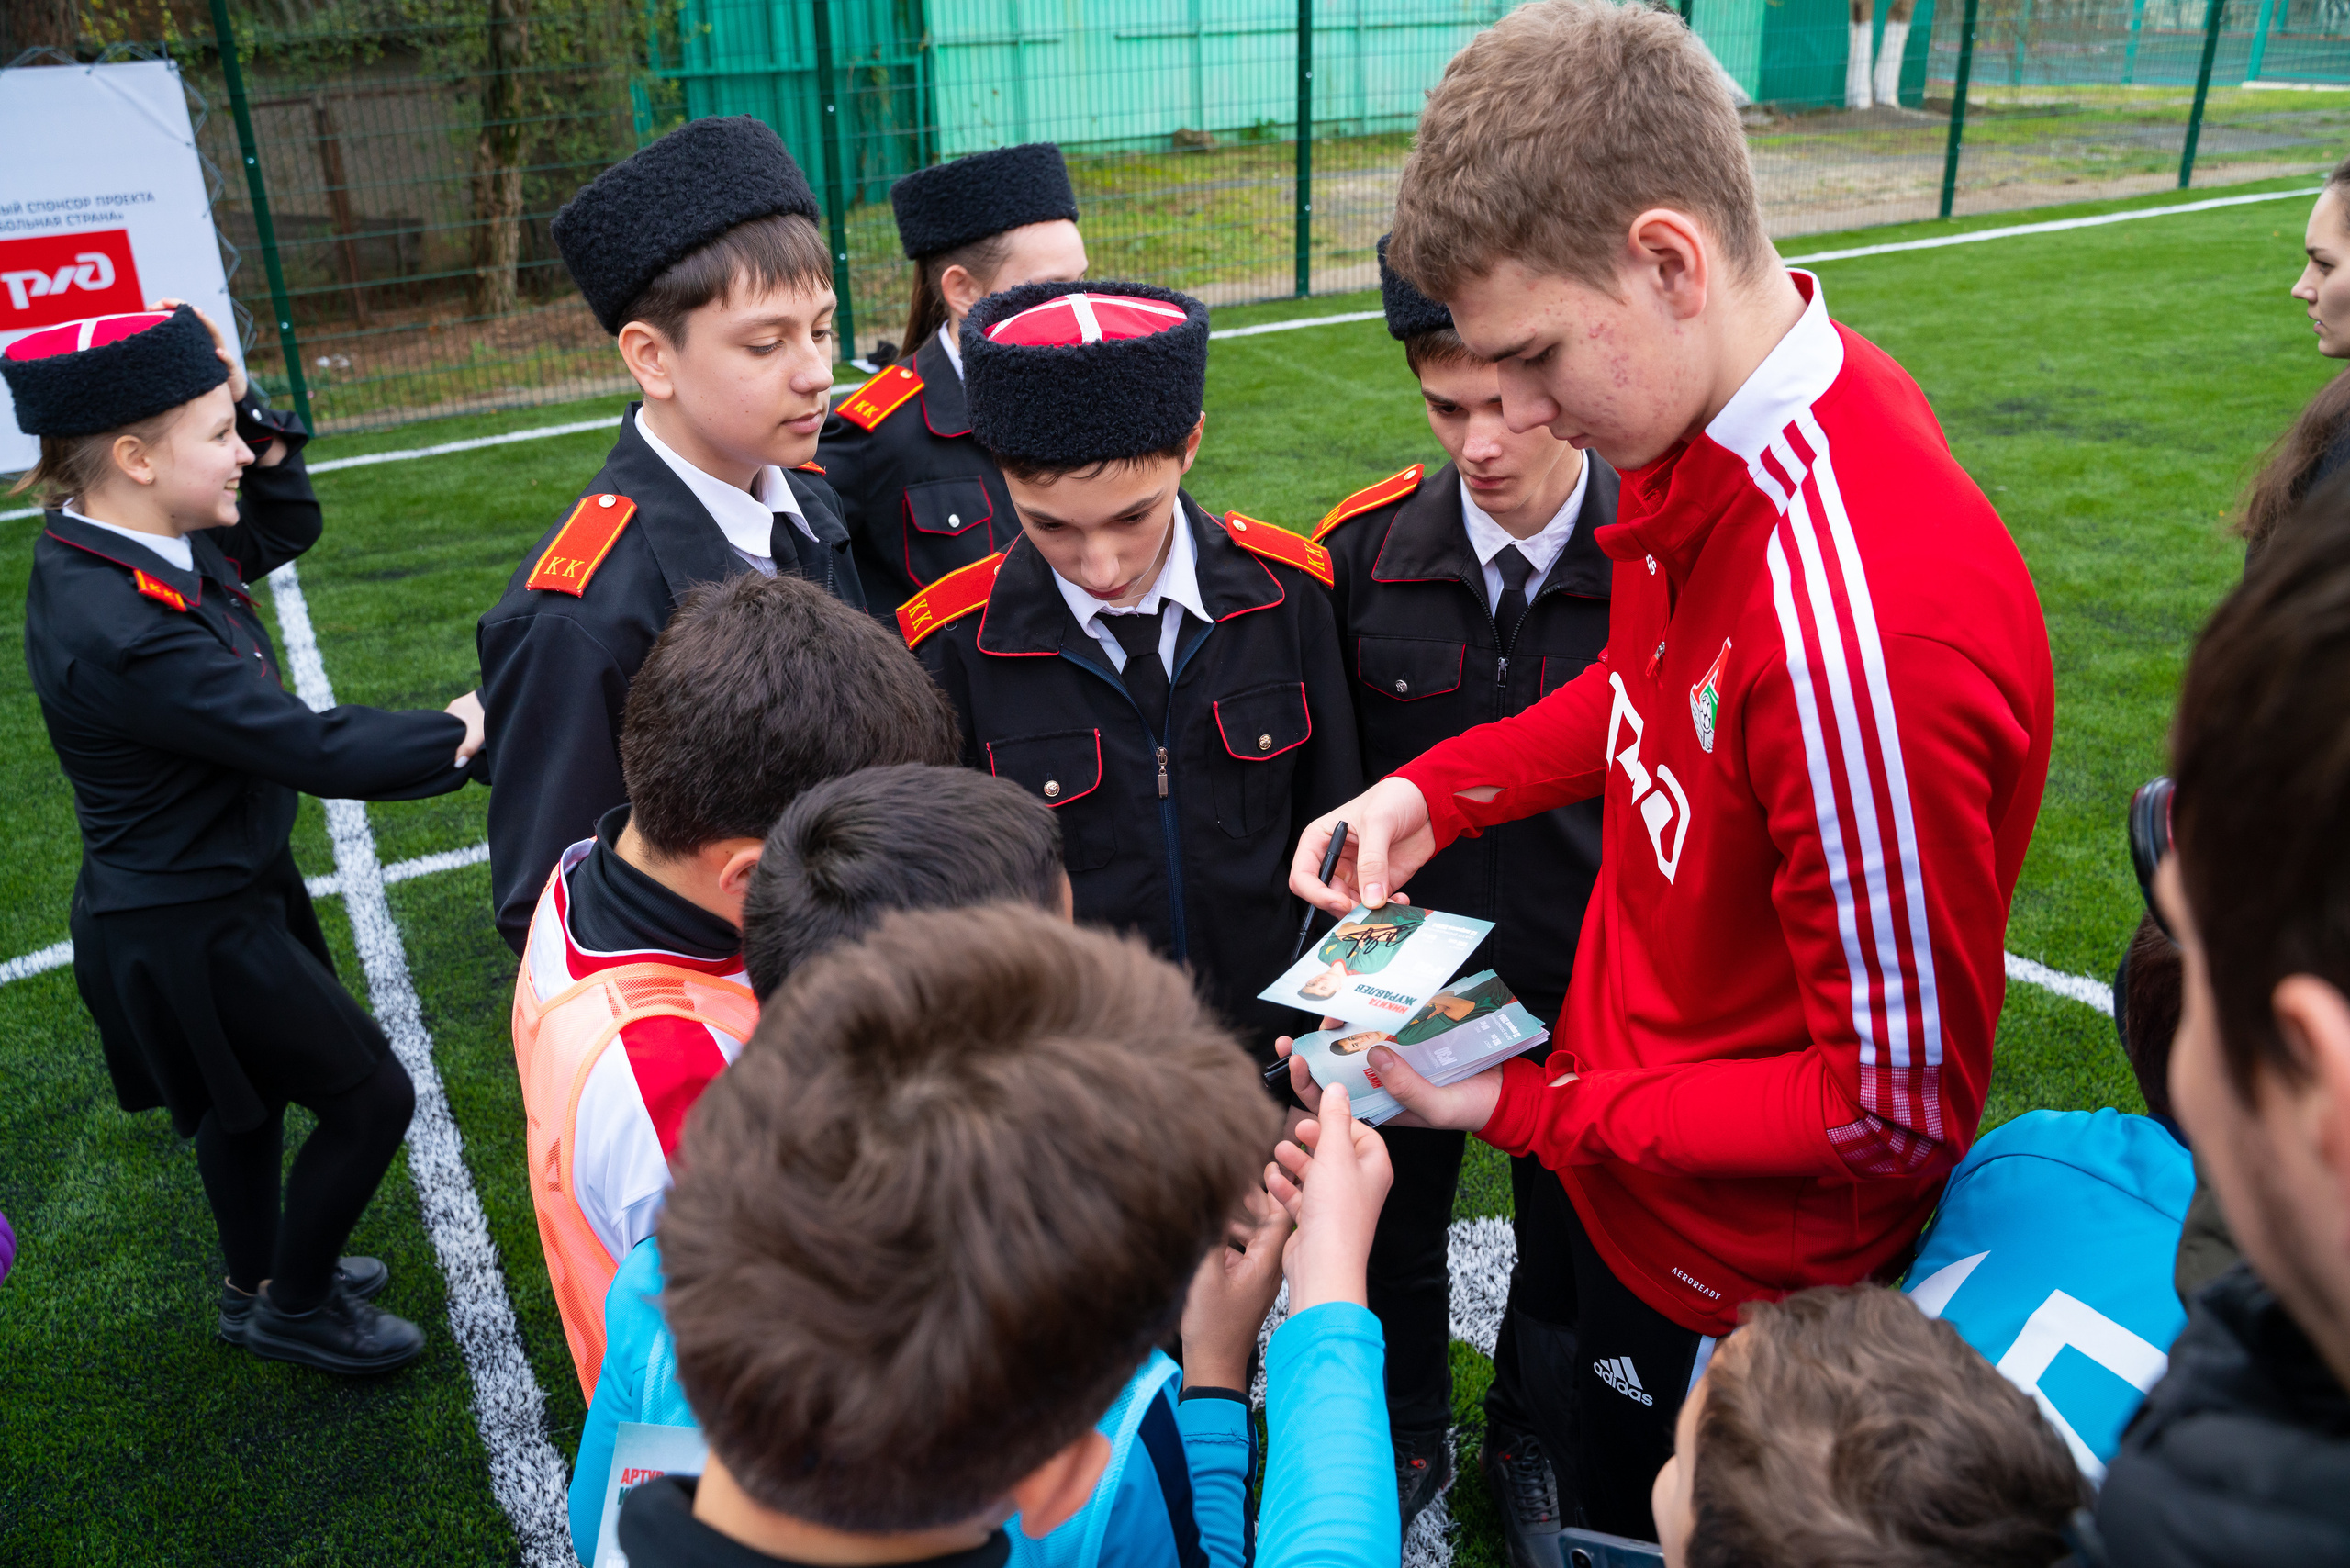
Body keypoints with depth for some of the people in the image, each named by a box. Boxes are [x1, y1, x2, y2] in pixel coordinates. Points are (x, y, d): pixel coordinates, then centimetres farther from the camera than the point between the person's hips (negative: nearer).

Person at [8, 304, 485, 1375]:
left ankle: (260, 1280, 51)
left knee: (251, 1096, 27)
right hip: (189, 934, -9)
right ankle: (294, 1305, 28)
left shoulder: (141, 543, -6)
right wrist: (466, 732, -23)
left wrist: (249, 411, -6)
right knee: (370, 1098, 5)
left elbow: (283, 527, 10)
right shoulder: (111, 630, -34)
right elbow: (309, 747, -32)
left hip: (229, 885, 9)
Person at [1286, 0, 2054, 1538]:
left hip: (1739, 1284, -7)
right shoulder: (1711, 441, -10)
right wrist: (1437, 788, -3)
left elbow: (1900, 1107, -27)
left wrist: (1524, 1105, -20)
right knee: (1571, 1460, 30)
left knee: (1641, 1520, 21)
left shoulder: (1861, 621, -37)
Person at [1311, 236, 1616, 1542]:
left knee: (1565, 1239, 22)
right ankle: (1409, 1432, 50)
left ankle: (1528, 1437, 51)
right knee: (1392, 1233, 21)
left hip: (1590, 991, -1)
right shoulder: (1365, 553, -12)